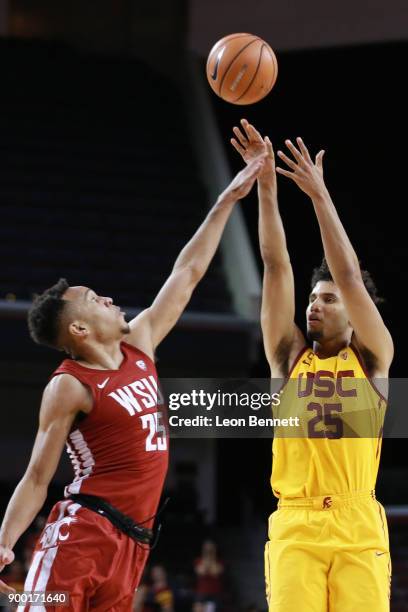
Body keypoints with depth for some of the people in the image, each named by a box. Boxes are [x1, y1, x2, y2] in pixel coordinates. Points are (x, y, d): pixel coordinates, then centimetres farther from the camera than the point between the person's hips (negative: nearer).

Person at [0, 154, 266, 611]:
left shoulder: (139, 345, 15)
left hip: (131, 542, 7)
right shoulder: (69, 388, -4)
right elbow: (37, 479, -5)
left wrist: (228, 199, 24)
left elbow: (187, 273, 22)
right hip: (81, 532, -7)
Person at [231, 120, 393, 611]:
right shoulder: (289, 356, 14)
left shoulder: (372, 357, 9)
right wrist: (266, 186, 1)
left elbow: (349, 277, -2)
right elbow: (276, 266, 7)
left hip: (358, 527, -1)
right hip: (294, 525, 1)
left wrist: (319, 195, -7)